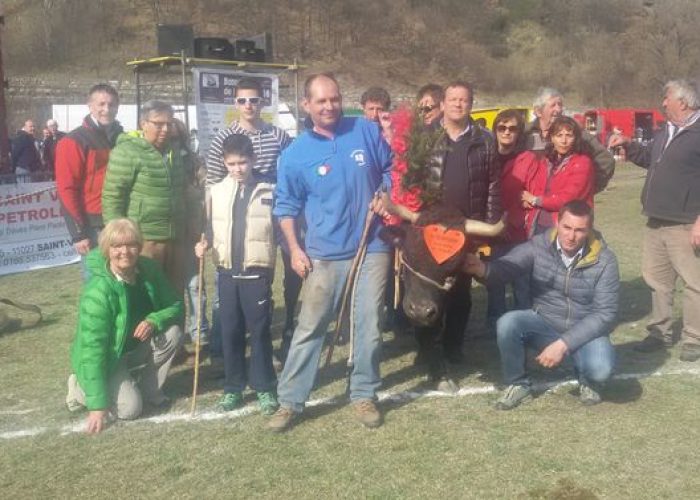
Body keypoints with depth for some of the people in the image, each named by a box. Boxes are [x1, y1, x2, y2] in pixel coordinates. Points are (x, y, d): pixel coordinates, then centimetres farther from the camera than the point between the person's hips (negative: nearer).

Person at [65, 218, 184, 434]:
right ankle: (82, 389, 7)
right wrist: (98, 405, -32)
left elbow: (176, 305, -3)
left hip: (137, 348, 6)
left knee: (173, 333, -18)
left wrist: (153, 321, -27)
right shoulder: (98, 292, -30)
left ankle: (148, 389, 2)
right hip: (106, 361, -6)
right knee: (130, 409, -22)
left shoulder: (148, 269, -12)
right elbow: (92, 350, -30)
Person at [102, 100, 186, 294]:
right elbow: (112, 198, -12)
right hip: (143, 240, -7)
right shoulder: (126, 152, -9)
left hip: (175, 239, 7)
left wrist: (184, 231, 21)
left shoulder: (174, 151, 15)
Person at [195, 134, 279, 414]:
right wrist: (205, 244, -3)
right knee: (230, 331, 9)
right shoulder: (217, 191, 7)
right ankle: (233, 387, 20)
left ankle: (264, 388, 13)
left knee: (260, 331, 2)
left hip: (256, 271, -3)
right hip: (227, 271, 3)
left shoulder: (268, 191, -2)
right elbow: (212, 227, 15)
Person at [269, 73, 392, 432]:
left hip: (372, 249, 1)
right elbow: (286, 206, 5)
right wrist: (294, 248, -4)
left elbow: (390, 168, 15)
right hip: (324, 254, -1)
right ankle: (290, 401, 12)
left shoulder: (366, 132, 1)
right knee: (309, 328, 2)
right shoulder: (295, 153, -2)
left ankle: (364, 396, 23)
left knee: (368, 327, 7)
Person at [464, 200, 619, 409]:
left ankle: (588, 381, 9)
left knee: (600, 368, -32)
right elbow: (506, 267, -24)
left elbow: (605, 314, -16)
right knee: (507, 323, -29)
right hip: (544, 323, 2)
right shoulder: (539, 246, -12)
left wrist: (563, 344, -24)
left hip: (586, 331, -1)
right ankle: (518, 384, -1)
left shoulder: (604, 260, -15)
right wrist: (482, 268, -50)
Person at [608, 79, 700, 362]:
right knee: (656, 280, 16)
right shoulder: (665, 133, 15)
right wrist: (628, 145, 17)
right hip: (656, 222, 9)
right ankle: (660, 333, 28)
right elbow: (649, 157, 34)